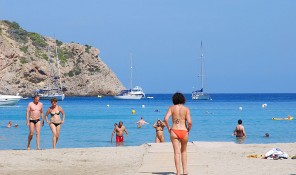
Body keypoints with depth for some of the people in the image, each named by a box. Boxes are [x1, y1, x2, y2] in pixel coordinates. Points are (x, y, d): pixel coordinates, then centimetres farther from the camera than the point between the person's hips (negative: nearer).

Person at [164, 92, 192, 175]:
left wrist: (168, 128, 6)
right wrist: (188, 130, 9)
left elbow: (166, 119, -8)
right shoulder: (186, 109, 3)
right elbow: (189, 122, -8)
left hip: (174, 131, 0)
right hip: (184, 131, 0)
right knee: (184, 151, 20)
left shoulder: (172, 108, 4)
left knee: (177, 152, 0)